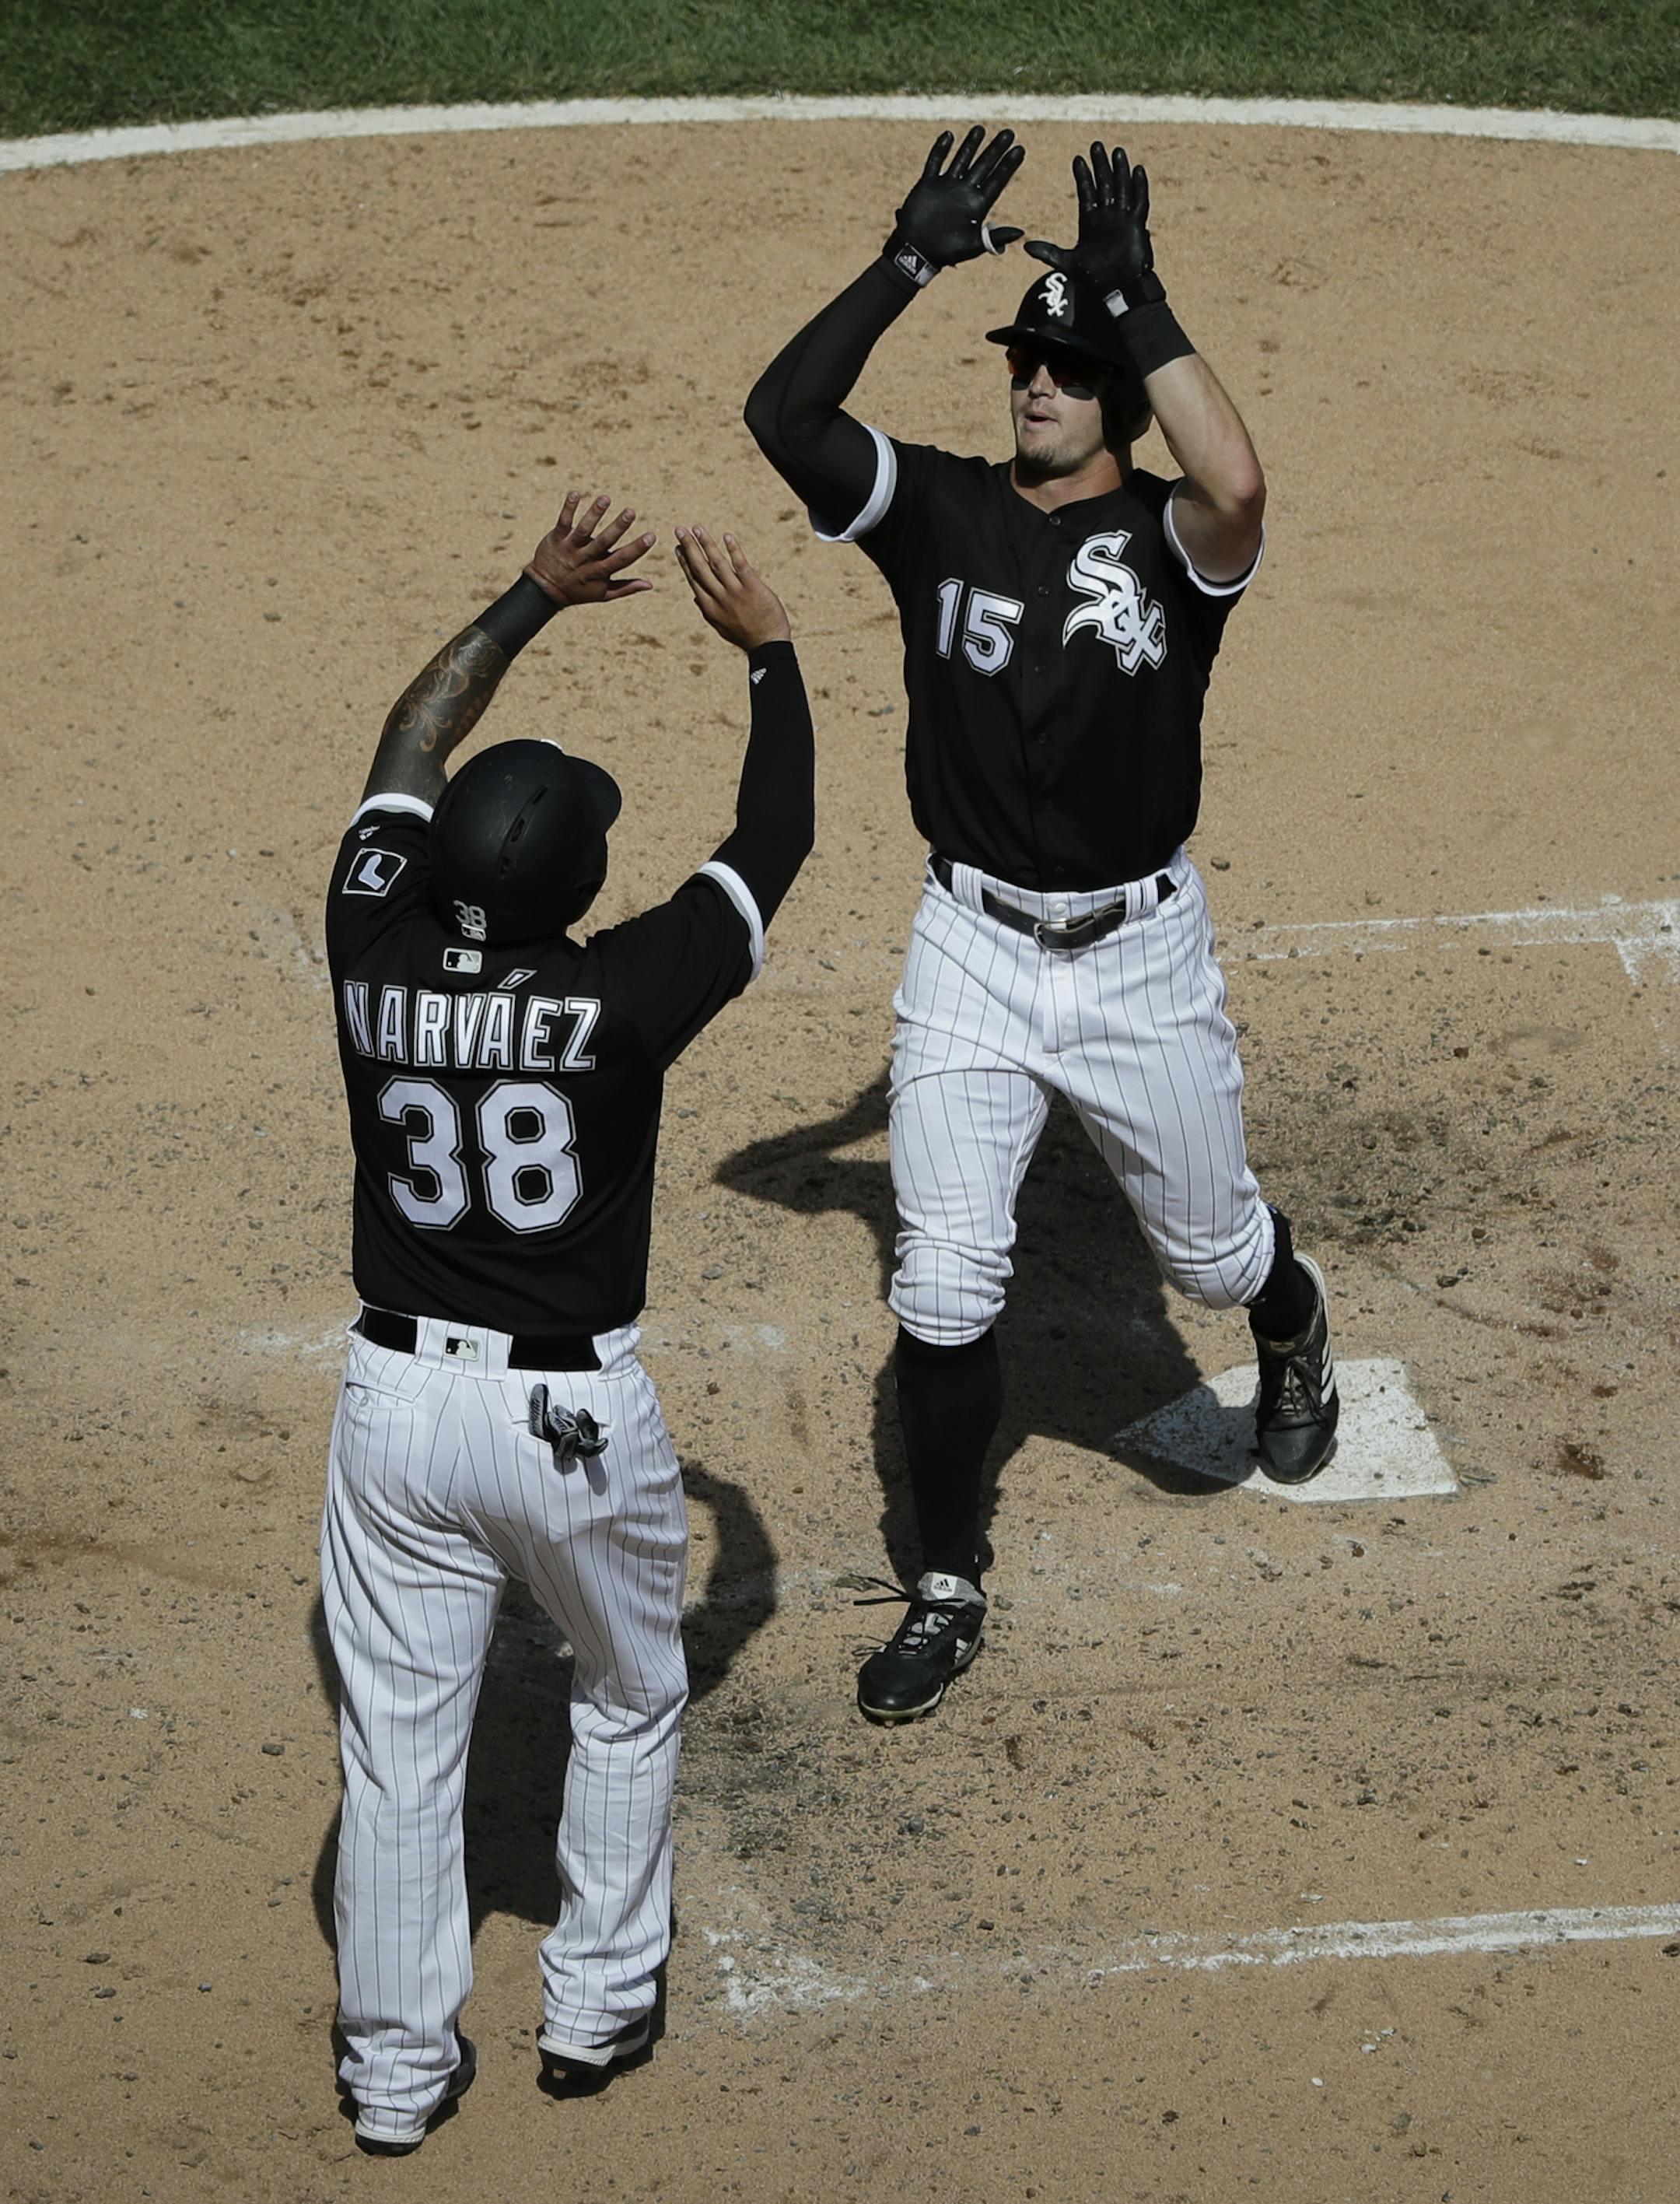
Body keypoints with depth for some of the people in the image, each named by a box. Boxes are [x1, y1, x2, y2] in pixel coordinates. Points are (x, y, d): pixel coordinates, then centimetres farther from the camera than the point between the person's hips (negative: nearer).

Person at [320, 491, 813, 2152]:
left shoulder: (373, 954, -10)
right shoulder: (618, 998, -21)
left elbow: (405, 753, 8)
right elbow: (773, 839, -6)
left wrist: (534, 599, 15)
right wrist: (764, 649, 6)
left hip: (396, 1397, 3)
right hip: (571, 1413, -3)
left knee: (397, 1740, 11)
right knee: (630, 1697, 23)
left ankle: (394, 2071, 20)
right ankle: (596, 2000, 33)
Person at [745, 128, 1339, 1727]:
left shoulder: (1171, 535, -9)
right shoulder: (940, 509, -2)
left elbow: (1238, 487, -35)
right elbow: (780, 414, -17)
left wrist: (1139, 300, -30)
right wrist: (911, 264, -21)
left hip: (1143, 954, -1)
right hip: (973, 948, 1)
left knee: (1211, 1250, 16)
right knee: (942, 1285, -3)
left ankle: (1293, 1331, 54)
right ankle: (947, 1591, 12)